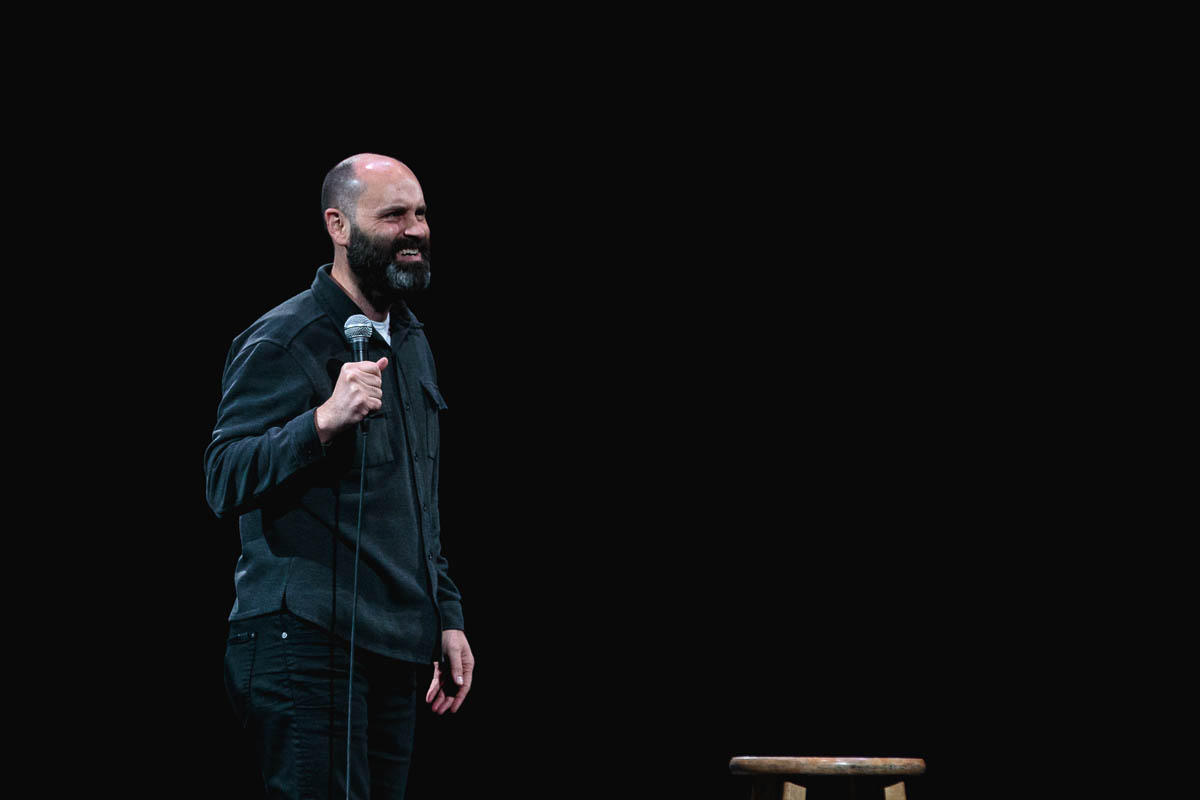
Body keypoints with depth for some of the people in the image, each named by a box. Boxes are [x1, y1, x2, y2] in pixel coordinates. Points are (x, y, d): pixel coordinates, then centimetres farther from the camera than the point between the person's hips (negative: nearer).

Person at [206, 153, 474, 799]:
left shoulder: (412, 342, 19)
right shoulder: (283, 340, -9)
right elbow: (223, 481, -17)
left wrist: (446, 617, 20)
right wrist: (325, 422, -30)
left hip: (395, 650, 8)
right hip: (306, 648, -8)